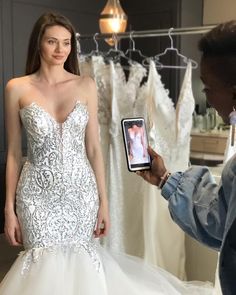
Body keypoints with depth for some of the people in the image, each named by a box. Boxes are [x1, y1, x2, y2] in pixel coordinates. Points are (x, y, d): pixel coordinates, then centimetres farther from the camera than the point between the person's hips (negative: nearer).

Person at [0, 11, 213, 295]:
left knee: (80, 263, 10)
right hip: (38, 194, -1)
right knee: (46, 266, 4)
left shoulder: (86, 86, 1)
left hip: (81, 190, 1)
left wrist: (103, 202, 1)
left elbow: (93, 148, 2)